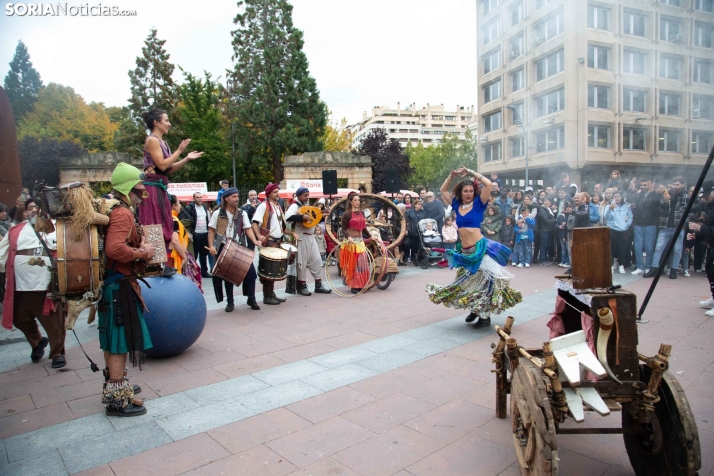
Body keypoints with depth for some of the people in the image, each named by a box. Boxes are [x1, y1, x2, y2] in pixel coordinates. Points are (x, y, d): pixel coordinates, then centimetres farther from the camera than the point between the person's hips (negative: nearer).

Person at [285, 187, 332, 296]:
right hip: (301, 237, -8)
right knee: (302, 262, 0)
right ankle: (302, 286, 12)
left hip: (311, 237, 8)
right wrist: (303, 217, -30)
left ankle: (318, 285, 16)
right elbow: (288, 217, -29)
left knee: (316, 260, 8)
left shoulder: (307, 206, 17)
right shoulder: (295, 206, -10)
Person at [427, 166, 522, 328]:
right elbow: (443, 190, 21)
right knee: (468, 282, 15)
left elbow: (488, 184, -13)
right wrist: (452, 175, 8)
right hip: (464, 251, 5)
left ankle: (485, 315, 7)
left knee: (484, 281, -2)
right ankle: (475, 310, 32)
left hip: (480, 249, -5)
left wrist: (470, 172, -7)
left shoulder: (478, 204, -2)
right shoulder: (457, 205, 10)